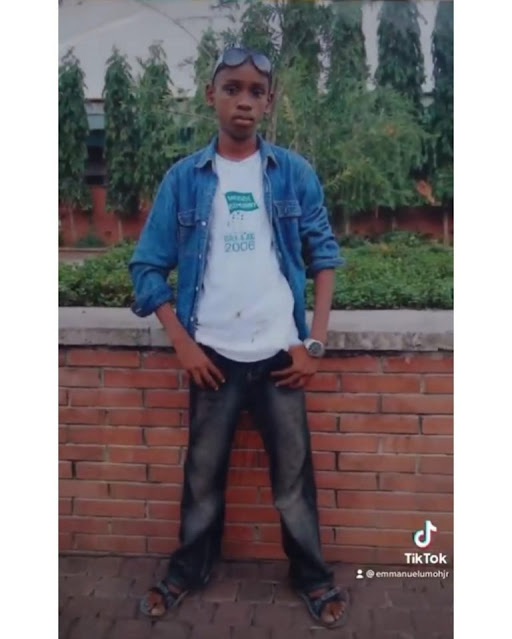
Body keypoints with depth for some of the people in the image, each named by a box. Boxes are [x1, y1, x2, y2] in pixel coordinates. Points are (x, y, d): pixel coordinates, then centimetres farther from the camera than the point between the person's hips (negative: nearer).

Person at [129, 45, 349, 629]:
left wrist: (315, 342, -3)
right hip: (213, 355, 1)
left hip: (280, 353, 0)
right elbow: (147, 266, 3)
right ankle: (188, 570, 36)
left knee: (293, 471, 10)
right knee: (203, 471, 14)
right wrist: (182, 344, -4)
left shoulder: (295, 174, 2)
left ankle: (312, 576, 32)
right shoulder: (183, 178, 1)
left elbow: (324, 257, 4)